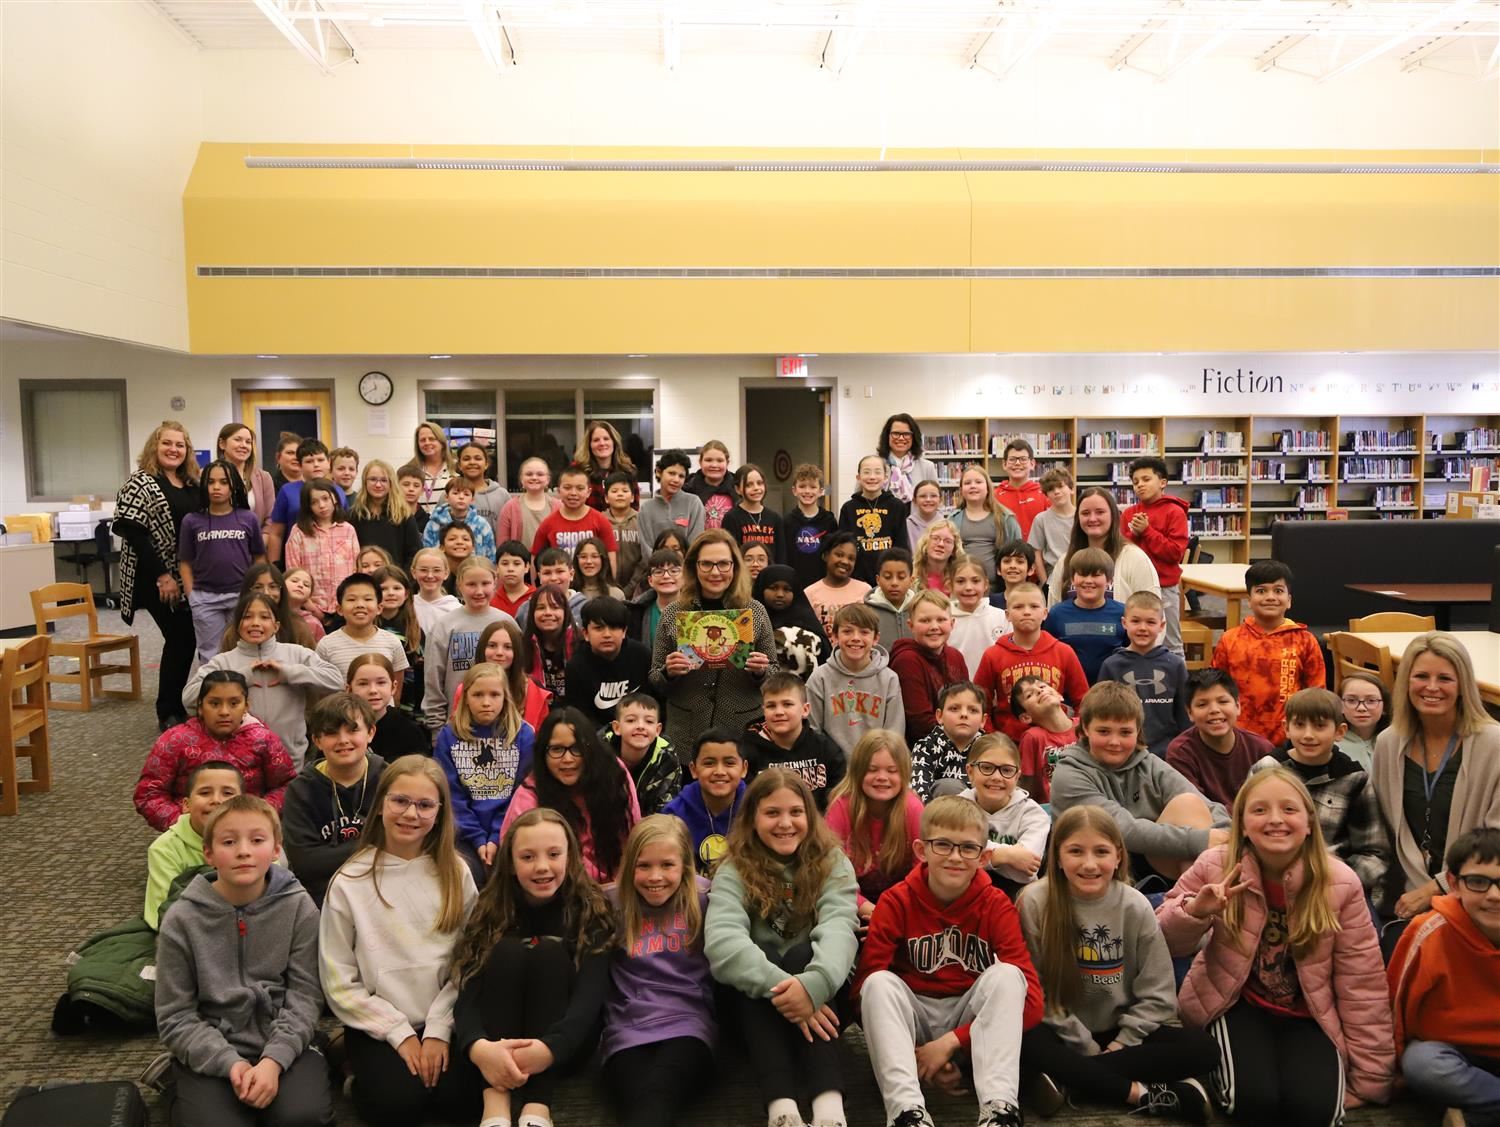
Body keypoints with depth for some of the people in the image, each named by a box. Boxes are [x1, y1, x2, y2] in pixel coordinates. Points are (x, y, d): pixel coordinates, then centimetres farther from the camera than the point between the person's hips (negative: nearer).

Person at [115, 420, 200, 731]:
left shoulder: (193, 485, 13)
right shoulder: (140, 483, -6)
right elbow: (133, 532, -14)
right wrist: (162, 575, -17)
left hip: (191, 578, 6)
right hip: (159, 580, -6)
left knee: (187, 638, 8)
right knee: (180, 638, -7)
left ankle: (176, 705, 22)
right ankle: (168, 713, 5)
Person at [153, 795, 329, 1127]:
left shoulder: (298, 908, -4)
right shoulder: (182, 919, -4)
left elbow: (304, 997, -5)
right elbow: (175, 1017, -3)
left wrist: (274, 1060, -21)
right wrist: (230, 1063, -17)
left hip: (284, 1044, 0)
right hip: (209, 1052, 0)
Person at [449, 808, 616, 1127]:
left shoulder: (591, 911, -7)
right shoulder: (491, 909, -3)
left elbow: (591, 995, -21)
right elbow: (468, 993, -16)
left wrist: (549, 1048, -40)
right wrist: (478, 1046, -38)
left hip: (564, 1044, -1)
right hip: (499, 1045, 1)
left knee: (549, 954, -25)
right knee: (507, 951, -23)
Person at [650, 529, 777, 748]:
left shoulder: (755, 612, -3)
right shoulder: (673, 614, -2)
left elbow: (774, 677, 4)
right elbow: (655, 682, 4)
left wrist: (761, 671, -16)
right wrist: (668, 672, -16)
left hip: (745, 733, 0)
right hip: (685, 736, 0)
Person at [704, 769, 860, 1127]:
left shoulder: (831, 862, -4)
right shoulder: (735, 871, -6)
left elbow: (839, 928, -23)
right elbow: (722, 940, -25)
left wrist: (815, 983, -45)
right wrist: (780, 986, -42)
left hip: (816, 992, 0)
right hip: (755, 997, 0)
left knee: (804, 953, -30)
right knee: (763, 954, -30)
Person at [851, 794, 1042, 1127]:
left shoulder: (996, 906, -11)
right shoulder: (897, 902, -12)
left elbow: (1030, 998, -18)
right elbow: (866, 983, -16)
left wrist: (953, 1041, -24)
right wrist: (919, 1050, -26)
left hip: (973, 1019, 0)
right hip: (913, 1018, 0)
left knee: (1006, 974, -26)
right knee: (880, 982, -28)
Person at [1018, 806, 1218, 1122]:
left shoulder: (1135, 906, -6)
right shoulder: (1036, 902, -13)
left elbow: (1157, 994, -2)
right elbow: (1034, 989, -12)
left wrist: (1121, 1044, -11)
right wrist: (1087, 1048, -13)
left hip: (1122, 1033, 3)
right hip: (1064, 1035, -3)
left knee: (1202, 1049, -22)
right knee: (1026, 1042, -35)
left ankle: (1069, 1078, -24)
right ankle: (1148, 1094, -28)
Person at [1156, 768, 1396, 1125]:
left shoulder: (1340, 883, -14)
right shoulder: (1216, 867, -14)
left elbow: (1362, 983, -8)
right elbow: (1163, 945, -7)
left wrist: (1370, 1078, -6)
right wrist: (1194, 910, -30)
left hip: (1309, 1014, 1)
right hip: (1238, 1005, -1)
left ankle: (1293, 1062, 9)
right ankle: (1226, 1062, 8)